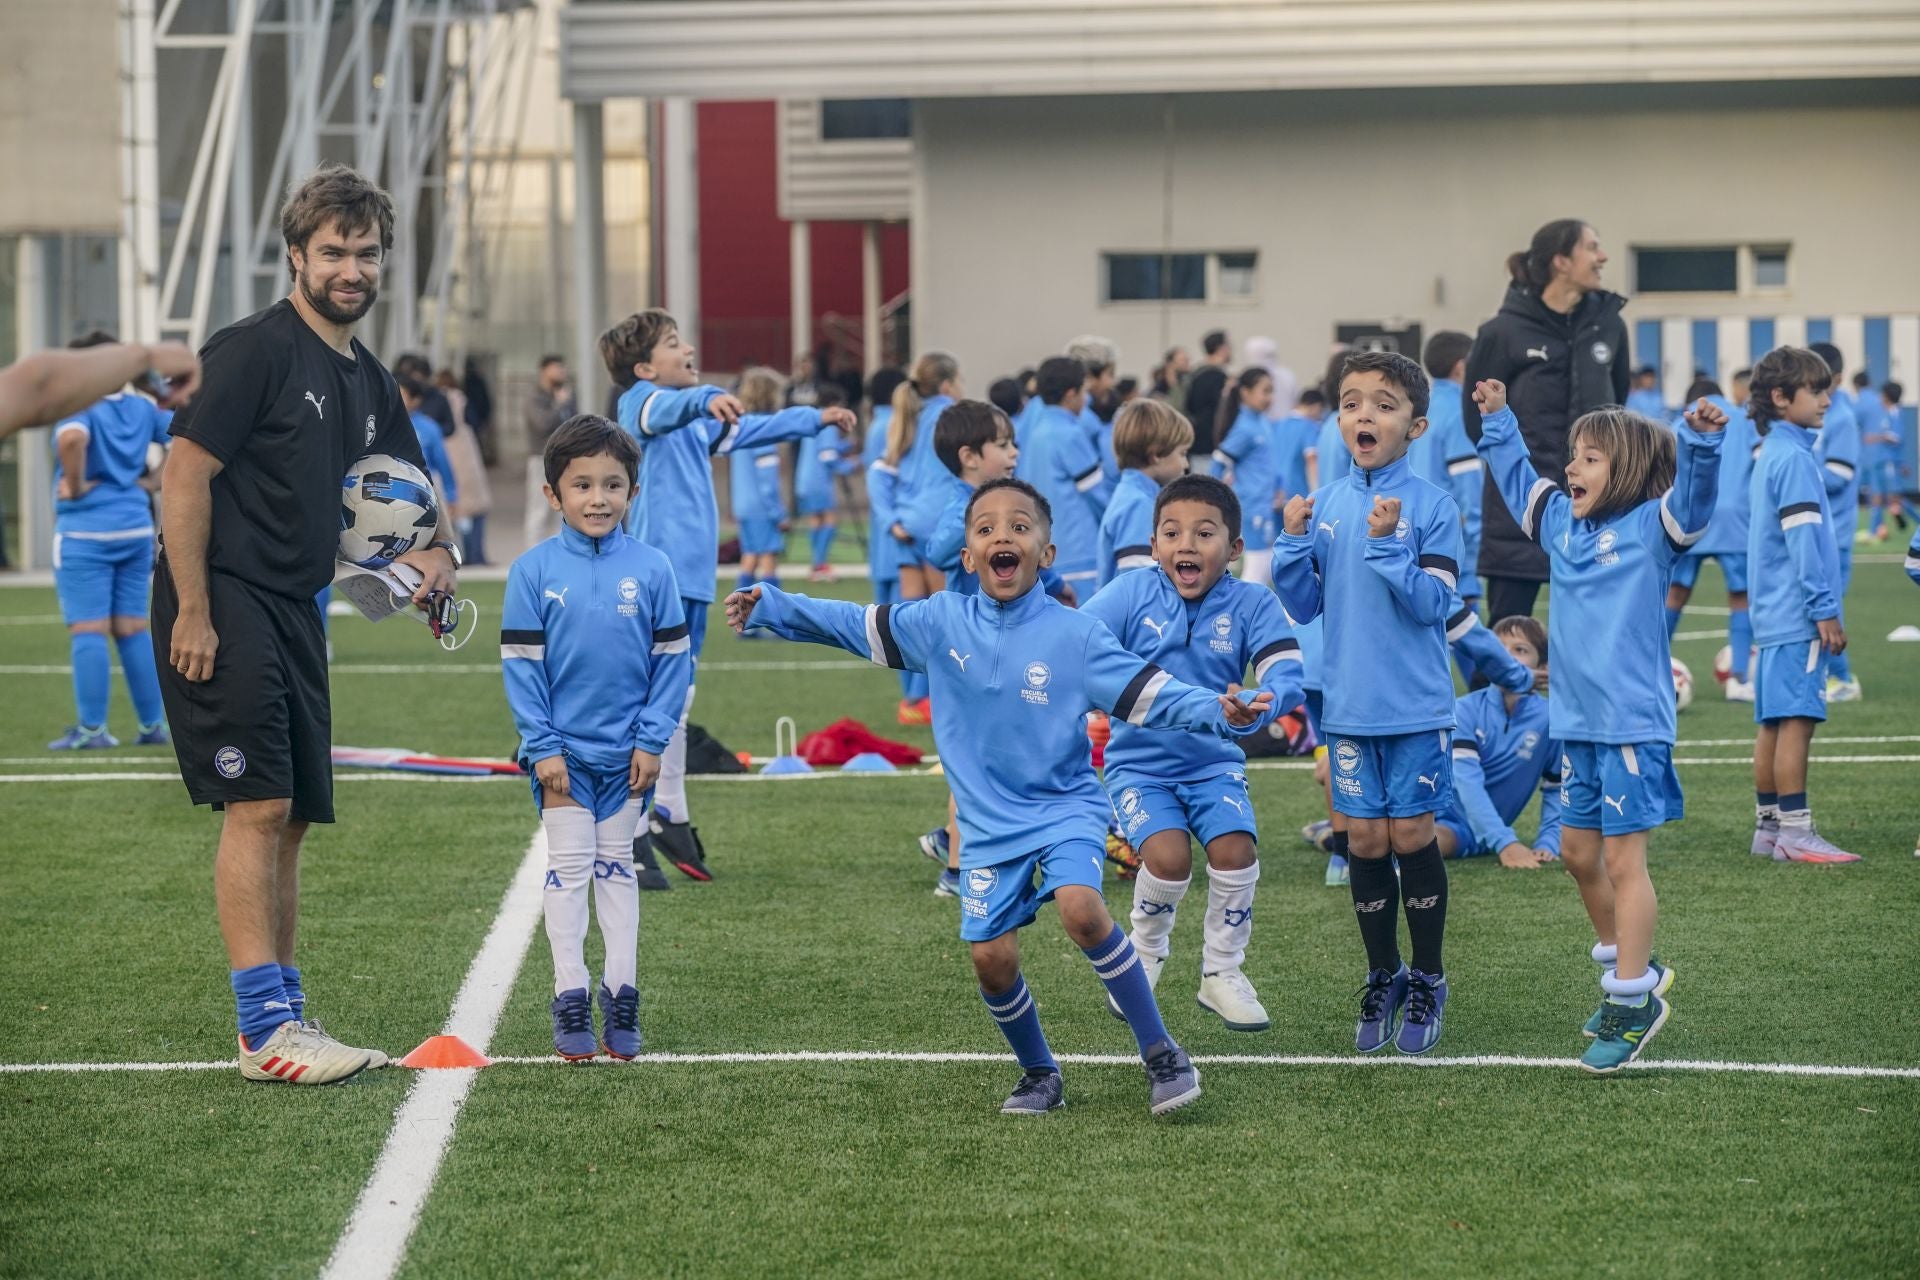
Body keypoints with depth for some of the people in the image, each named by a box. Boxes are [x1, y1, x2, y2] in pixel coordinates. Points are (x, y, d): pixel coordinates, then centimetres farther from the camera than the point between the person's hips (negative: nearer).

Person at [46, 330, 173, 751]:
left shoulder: (79, 406, -12)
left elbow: (72, 438, -34)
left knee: (88, 631, -3)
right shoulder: (142, 408, 7)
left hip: (85, 532, -6)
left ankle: (91, 729, -3)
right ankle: (153, 725, 12)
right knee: (133, 629, 12)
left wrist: (75, 486, -20)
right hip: (136, 530, 6)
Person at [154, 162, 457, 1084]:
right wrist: (192, 611, -20)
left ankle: (285, 1022, 16)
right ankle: (265, 1032, -14)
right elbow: (185, 474, -15)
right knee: (257, 805, -14)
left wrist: (434, 551, 4)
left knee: (290, 818, 10)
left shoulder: (368, 384, 16)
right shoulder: (254, 350, -9)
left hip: (294, 612, 9)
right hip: (222, 606, -9)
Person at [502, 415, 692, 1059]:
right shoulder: (534, 570, -7)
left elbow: (673, 661, 0)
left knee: (617, 868, 11)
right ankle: (570, 1001, 7)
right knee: (568, 871, 3)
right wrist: (542, 747, -9)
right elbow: (520, 666, -5)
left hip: (626, 754, 1)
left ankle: (621, 998, 15)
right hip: (563, 752, -1)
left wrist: (652, 741, -5)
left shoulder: (650, 569, -5)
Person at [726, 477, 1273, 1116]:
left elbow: (1150, 694, -12)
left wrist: (1218, 712, -27)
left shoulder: (1075, 636, -10)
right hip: (988, 825, 3)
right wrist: (768, 608, 2)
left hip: (1065, 807, -3)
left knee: (1081, 909, -28)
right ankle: (1039, 1074, 22)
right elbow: (855, 626, 7)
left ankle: (1162, 1055, -16)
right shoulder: (941, 622, -1)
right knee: (991, 958, -6)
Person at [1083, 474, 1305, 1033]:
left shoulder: (1251, 604, -9)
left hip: (1213, 761, 1)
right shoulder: (1131, 594, -10)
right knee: (1169, 855, -23)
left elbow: (1287, 675, -20)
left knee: (1235, 847, -20)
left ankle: (1222, 974, 5)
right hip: (1139, 762, -1)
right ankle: (1145, 954, 9)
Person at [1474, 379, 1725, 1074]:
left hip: (1633, 723, -8)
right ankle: (1632, 968, 30)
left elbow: (1692, 495, -26)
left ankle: (1632, 1000, -1)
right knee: (1578, 851, 14)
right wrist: (1497, 422, 29)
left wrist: (1702, 440, -41)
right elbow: (1518, 478, 29)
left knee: (1622, 859, -6)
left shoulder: (1649, 528, -8)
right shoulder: (1562, 523, 12)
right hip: (1576, 721, 8)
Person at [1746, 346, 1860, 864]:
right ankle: (1795, 833, -10)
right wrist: (1825, 611, -17)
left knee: (1774, 721, 11)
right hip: (1798, 616, -10)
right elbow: (1803, 540, -18)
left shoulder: (1771, 455, 17)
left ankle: (1768, 826, 16)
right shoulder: (1793, 458, -14)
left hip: (1775, 616, 10)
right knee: (1797, 720, -9)